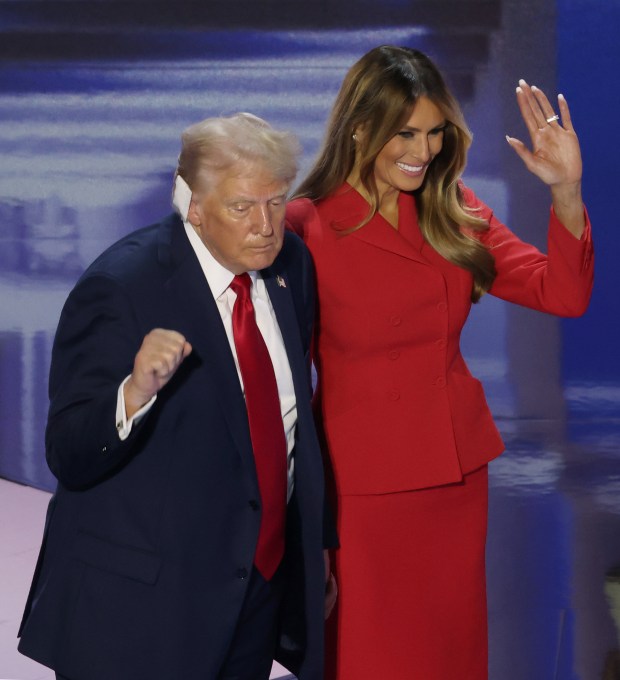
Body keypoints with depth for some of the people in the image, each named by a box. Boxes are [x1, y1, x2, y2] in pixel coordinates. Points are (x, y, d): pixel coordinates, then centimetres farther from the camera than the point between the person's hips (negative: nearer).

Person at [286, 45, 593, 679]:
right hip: (363, 483, -5)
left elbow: (564, 294, -2)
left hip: (458, 474, 5)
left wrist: (566, 192, -16)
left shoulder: (454, 211, 3)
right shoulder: (307, 227, -13)